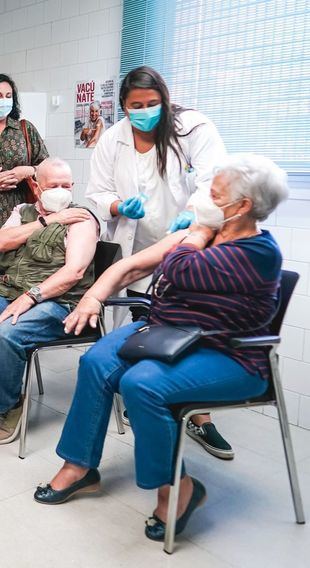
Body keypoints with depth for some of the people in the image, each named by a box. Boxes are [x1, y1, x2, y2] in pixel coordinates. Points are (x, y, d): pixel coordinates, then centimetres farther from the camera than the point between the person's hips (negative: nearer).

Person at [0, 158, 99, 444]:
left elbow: (74, 271, -11)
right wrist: (47, 220, -3)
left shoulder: (81, 219, 3)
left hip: (54, 302, -5)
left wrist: (30, 296, -21)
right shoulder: (23, 211, 21)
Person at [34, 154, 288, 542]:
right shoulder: (202, 236, 5)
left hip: (228, 358, -8)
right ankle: (79, 466, 5)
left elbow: (175, 269, -25)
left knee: (140, 384, -30)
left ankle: (176, 486, -6)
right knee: (97, 362, -11)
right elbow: (133, 264, 3)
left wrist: (201, 230, -9)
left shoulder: (254, 253, -19)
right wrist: (94, 296, -9)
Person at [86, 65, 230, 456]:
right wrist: (121, 207, -20)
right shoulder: (111, 141, 2)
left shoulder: (193, 128, -9)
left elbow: (214, 180, -20)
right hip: (138, 255, 3)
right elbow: (97, 194, 3)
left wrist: (193, 214, -40)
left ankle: (200, 419, 13)